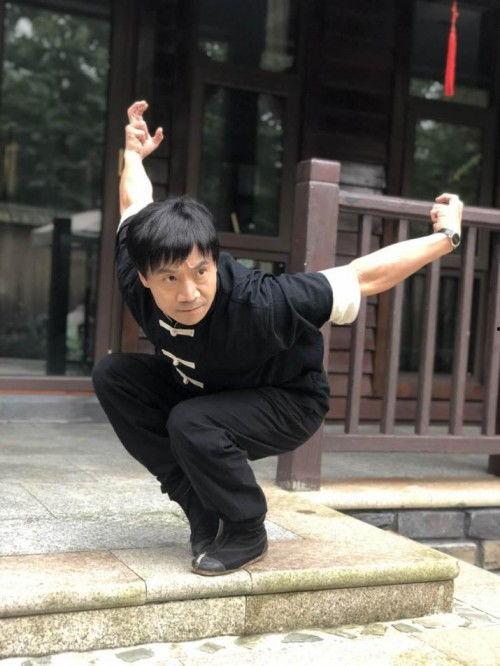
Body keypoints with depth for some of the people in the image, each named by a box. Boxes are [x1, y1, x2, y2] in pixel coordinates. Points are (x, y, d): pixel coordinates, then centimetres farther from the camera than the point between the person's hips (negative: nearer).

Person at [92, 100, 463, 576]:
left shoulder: (258, 305, -40)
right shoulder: (134, 276, -26)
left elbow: (364, 276, -29)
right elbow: (135, 201, -4)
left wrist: (446, 237, -17)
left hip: (288, 404, -6)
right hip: (202, 389, 6)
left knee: (191, 423, -33)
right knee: (112, 375, -11)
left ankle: (246, 534, -5)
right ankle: (202, 512, -3)